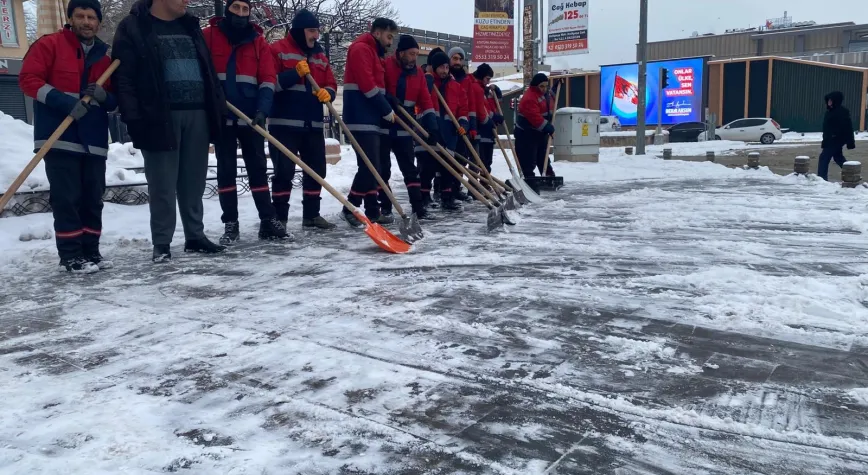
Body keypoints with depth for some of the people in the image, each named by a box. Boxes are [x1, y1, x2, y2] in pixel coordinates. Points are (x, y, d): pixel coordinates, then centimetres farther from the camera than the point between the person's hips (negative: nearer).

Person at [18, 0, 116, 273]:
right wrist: (65, 102, -18)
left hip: (94, 140, 5)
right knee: (67, 198, -6)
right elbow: (28, 79, -6)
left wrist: (104, 95, -7)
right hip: (59, 138, -5)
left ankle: (90, 251, 16)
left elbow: (116, 99, 17)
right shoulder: (49, 45, 2)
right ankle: (71, 256, -1)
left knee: (93, 199, 6)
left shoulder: (106, 55, 15)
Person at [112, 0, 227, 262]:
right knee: (163, 185, -2)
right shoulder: (133, 28, 0)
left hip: (198, 114, 5)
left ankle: (195, 236, 19)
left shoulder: (190, 27, 19)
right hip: (160, 117, -5)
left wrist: (220, 108, 13)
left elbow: (209, 70, 20)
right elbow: (123, 77, -5)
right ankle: (161, 243, 7)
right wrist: (134, 117, -13)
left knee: (194, 182, 9)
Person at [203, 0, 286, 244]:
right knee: (226, 170, 4)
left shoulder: (258, 42, 6)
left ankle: (268, 221, 9)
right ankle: (230, 224, 9)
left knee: (258, 168, 5)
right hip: (220, 117, -1)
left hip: (250, 117, 1)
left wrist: (262, 110, -13)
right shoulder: (208, 36, 1)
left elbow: (267, 79, 1)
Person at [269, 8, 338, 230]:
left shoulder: (320, 56, 18)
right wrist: (295, 73, -20)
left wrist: (327, 93, -8)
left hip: (313, 124, 7)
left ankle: (311, 215, 21)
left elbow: (331, 85, 16)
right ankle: (279, 218, 0)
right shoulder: (278, 50, -2)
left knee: (317, 170, 9)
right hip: (284, 123, -6)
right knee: (284, 171, -7)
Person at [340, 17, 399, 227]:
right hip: (362, 119, -10)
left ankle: (372, 212, 12)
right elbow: (367, 85, -17)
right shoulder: (361, 49, -7)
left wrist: (386, 110, 12)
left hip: (371, 118, 10)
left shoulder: (374, 53, 25)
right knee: (369, 166, -13)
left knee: (373, 167, 8)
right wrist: (387, 110, -11)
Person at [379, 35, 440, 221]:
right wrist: (389, 99, -24)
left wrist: (431, 125, -10)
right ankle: (385, 207, 10)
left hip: (403, 128, 4)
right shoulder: (385, 65, -8)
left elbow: (425, 101, 2)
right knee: (383, 169, 2)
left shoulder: (418, 73, 7)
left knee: (410, 168, 5)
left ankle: (419, 207, 9)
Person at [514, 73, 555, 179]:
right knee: (529, 162, -7)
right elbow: (535, 117, -30)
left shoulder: (544, 94, 10)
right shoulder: (529, 98, -21)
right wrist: (547, 126, -30)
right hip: (527, 134, -10)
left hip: (540, 133, 10)